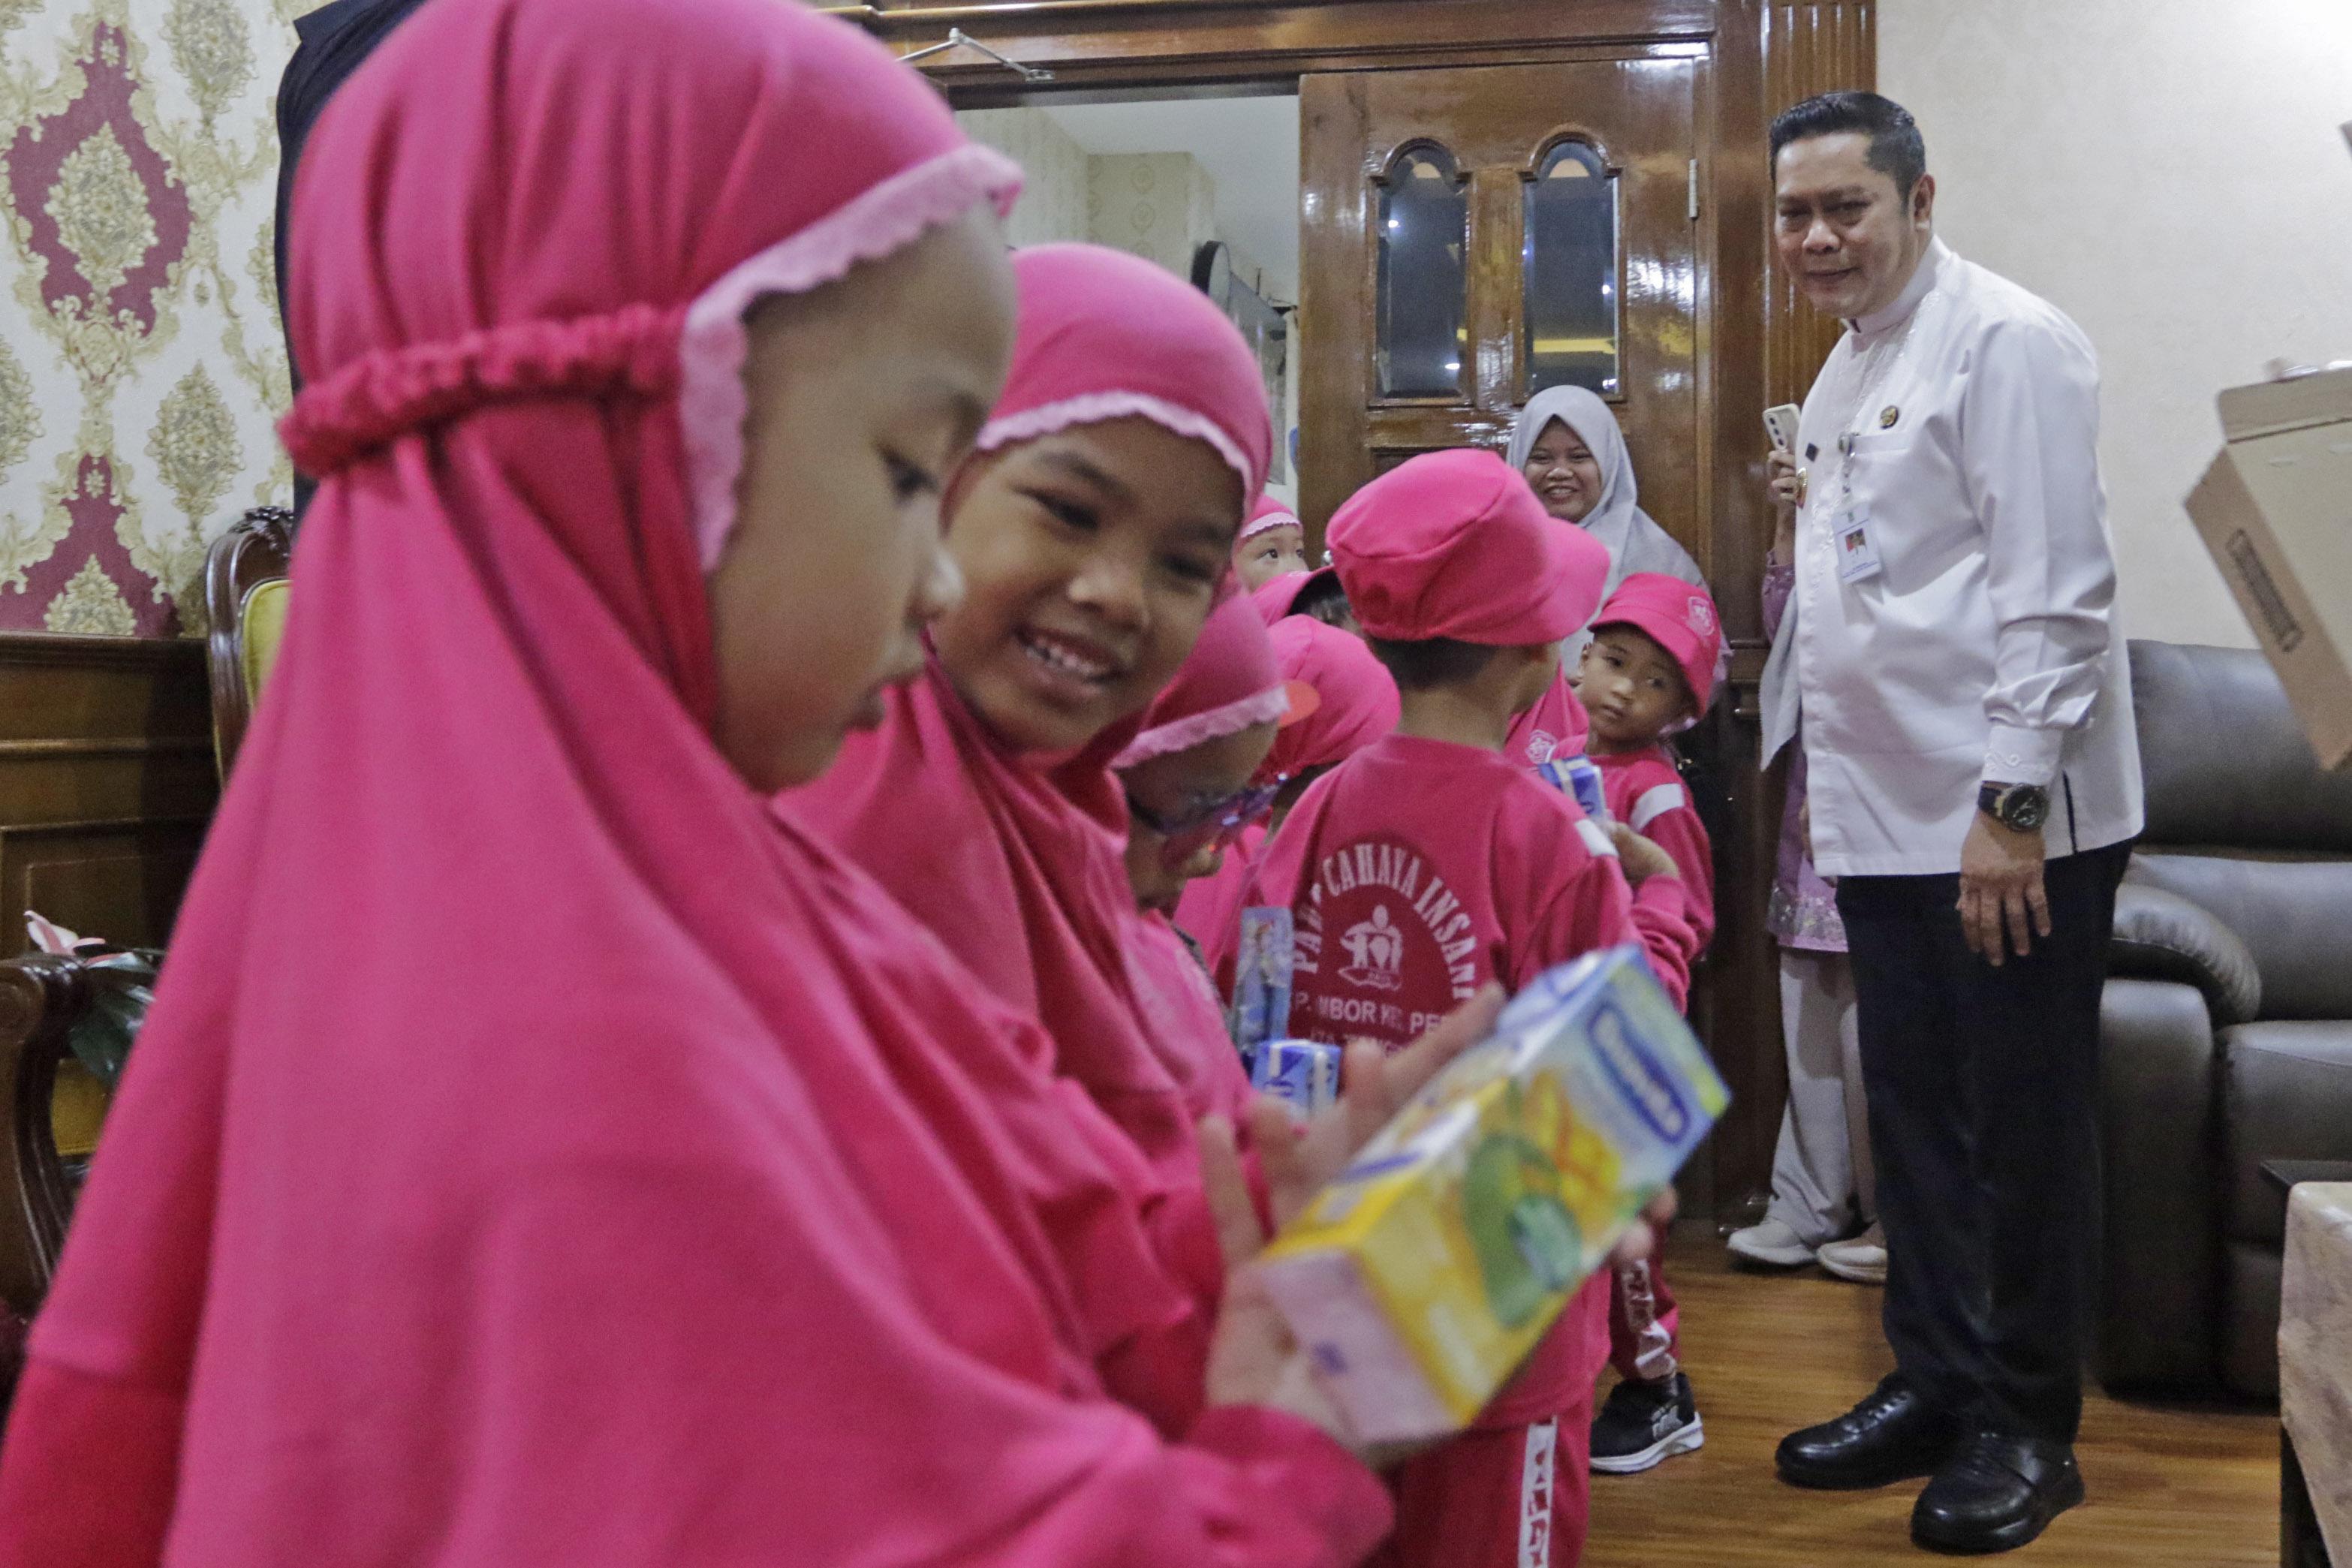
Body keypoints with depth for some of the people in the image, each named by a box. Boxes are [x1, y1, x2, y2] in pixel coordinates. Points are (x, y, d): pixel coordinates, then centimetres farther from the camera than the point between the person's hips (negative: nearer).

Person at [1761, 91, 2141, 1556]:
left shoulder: (2008, 342, -11)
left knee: (2024, 1128, 2)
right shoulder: (1849, 364, 16)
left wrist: (2014, 802, -22)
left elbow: (2054, 587, -18)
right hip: (1884, 813, 8)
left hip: (2012, 821, -8)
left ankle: (2028, 1430, 16)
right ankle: (1936, 1383, 28)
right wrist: (1820, 507, 8)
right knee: (1914, 1111, 14)